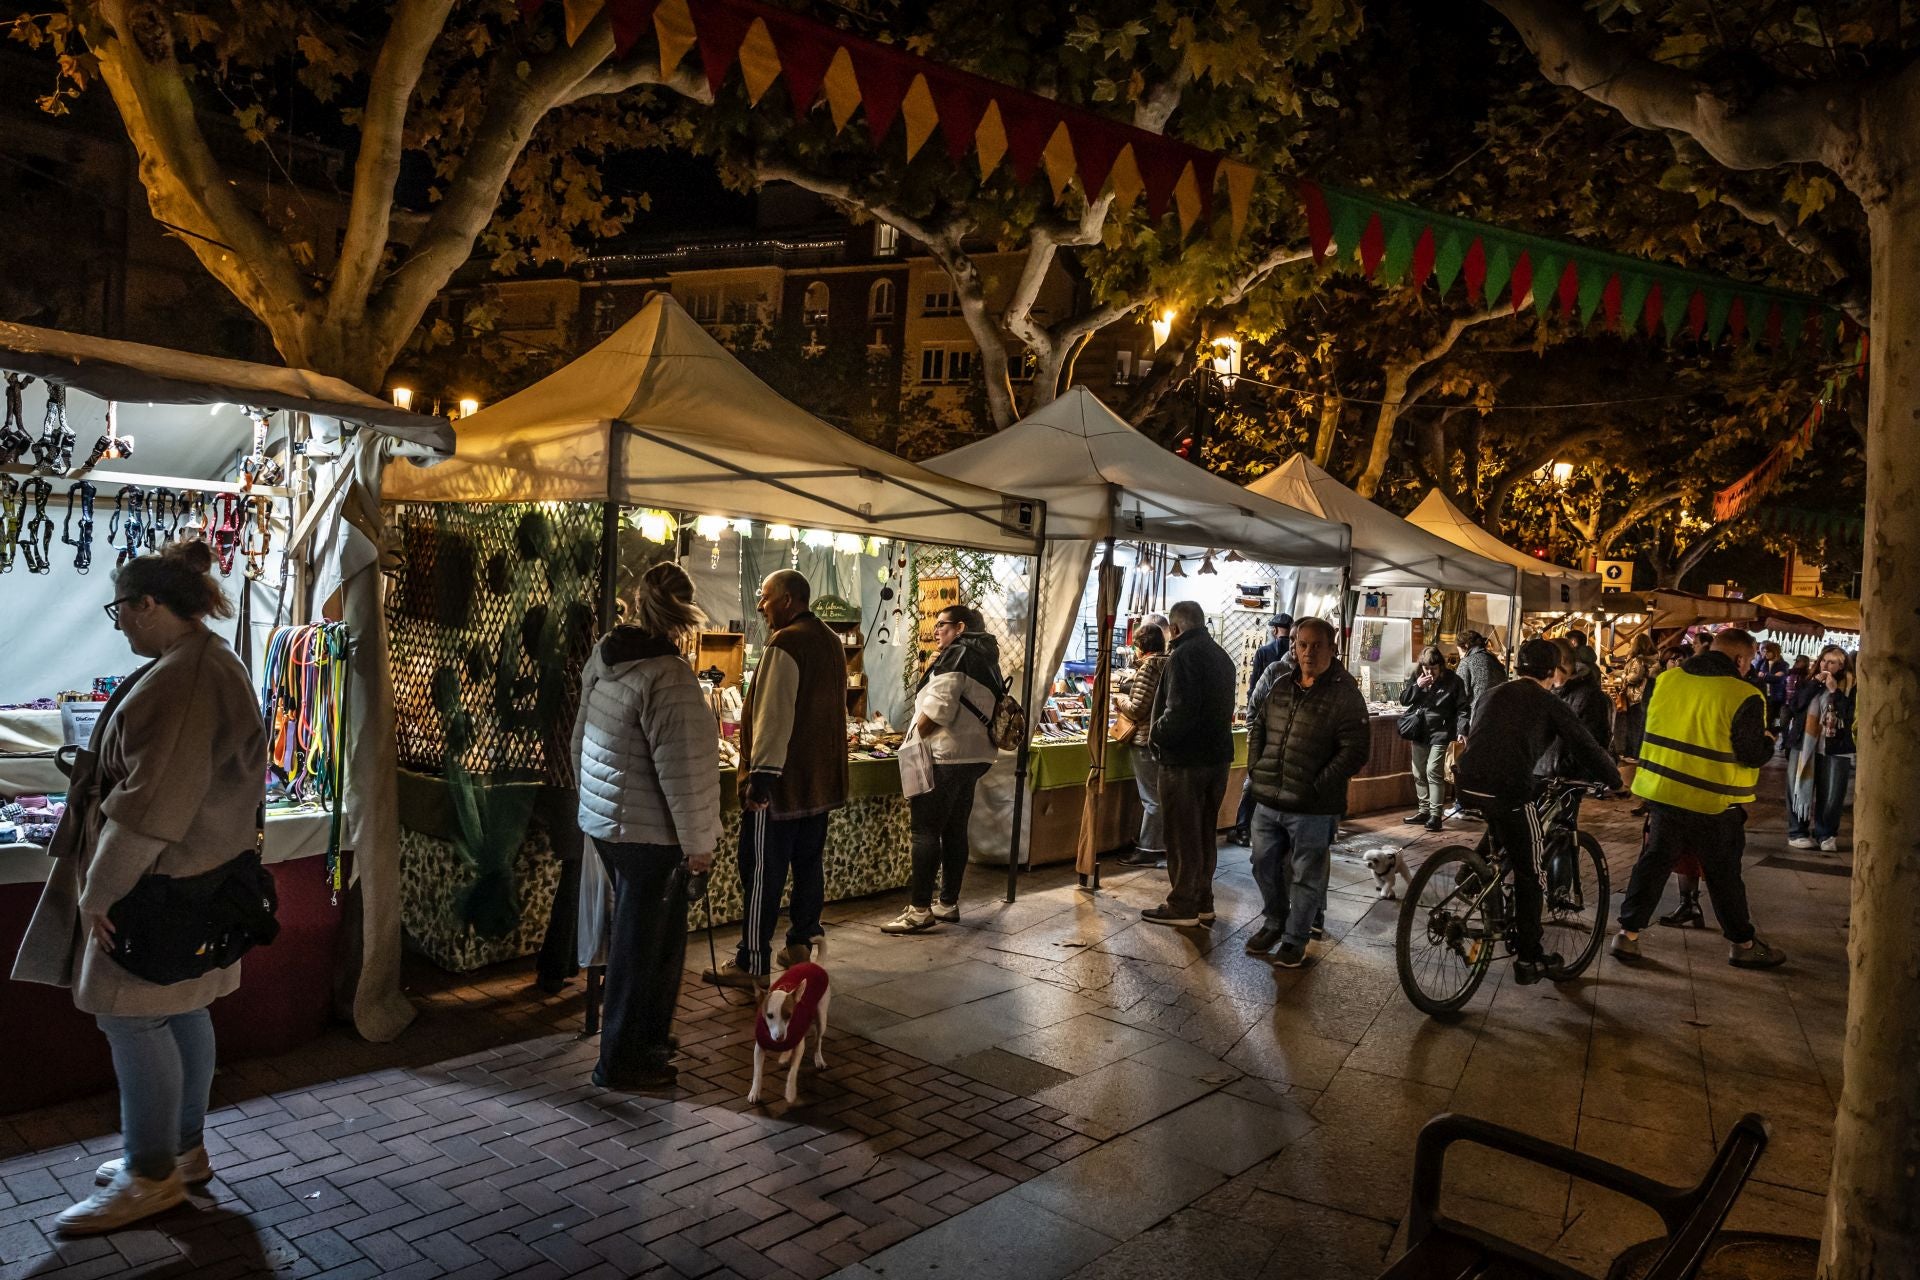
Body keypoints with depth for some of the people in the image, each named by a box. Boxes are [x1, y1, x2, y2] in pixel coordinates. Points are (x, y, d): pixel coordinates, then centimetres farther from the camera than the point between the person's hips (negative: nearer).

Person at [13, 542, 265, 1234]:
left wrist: (99, 891, -16)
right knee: (181, 1013, 17)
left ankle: (152, 1175, 12)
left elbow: (150, 805, -24)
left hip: (161, 887, -10)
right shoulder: (213, 664, 12)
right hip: (197, 882, 10)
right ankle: (184, 1150, 29)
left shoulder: (177, 680, -22)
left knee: (132, 1018, 0)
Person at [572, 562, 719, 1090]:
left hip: (601, 819, 9)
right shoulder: (668, 676, -24)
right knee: (643, 943, 5)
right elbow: (681, 770, -23)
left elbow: (581, 735, 13)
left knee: (633, 933, 22)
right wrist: (696, 843, -13)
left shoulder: (604, 656, 2)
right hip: (648, 831, -9)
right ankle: (621, 1061, 17)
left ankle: (646, 1038, 37)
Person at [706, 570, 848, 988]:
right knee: (810, 863, 16)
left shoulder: (786, 644, -17)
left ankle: (752, 965, 2)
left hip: (782, 781, -9)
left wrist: (761, 772, -23)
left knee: (762, 874, -3)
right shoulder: (832, 642, 12)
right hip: (822, 779, 9)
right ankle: (800, 944, 26)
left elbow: (773, 716, -22)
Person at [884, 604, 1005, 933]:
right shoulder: (986, 658, 18)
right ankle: (948, 903, 17)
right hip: (975, 755, 10)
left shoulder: (955, 654, -10)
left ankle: (920, 910, -8)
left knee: (926, 831, -8)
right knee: (955, 831, 12)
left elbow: (938, 707, -18)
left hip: (945, 756, -9)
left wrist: (915, 740, -8)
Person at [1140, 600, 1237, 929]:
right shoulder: (1222, 656, 13)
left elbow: (1179, 710, -25)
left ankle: (1182, 906, 7)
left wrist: (1159, 733, -9)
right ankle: (1202, 902, 23)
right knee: (1206, 832, 15)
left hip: (1184, 759, -9)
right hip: (1218, 755, 9)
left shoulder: (1184, 655, -16)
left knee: (1182, 834, 0)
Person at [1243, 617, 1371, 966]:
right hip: (1268, 800, 6)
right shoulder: (1277, 680, 5)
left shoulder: (1344, 693, -11)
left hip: (1313, 809, -5)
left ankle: (1295, 939, 24)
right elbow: (1256, 724, 18)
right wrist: (1255, 766, 7)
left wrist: (1317, 787, -17)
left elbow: (1355, 750, -14)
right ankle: (1274, 923, 39)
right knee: (1265, 865, 18)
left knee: (1305, 876, 7)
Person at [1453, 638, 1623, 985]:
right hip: (1508, 789, -5)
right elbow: (1587, 748, 10)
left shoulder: (1496, 694, 23)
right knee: (1531, 872, 9)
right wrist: (1615, 781, 28)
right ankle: (1529, 959, 13)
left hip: (1467, 782, 5)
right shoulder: (1550, 704, 8)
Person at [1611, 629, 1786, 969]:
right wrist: (1769, 741, 8)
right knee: (1724, 876, 11)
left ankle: (1628, 933, 14)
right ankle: (1742, 944, 25)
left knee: (1652, 864, 13)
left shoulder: (1667, 679, 0)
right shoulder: (1743, 696, -15)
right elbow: (1752, 755, -12)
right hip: (1714, 802, -4)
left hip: (1661, 791, 4)